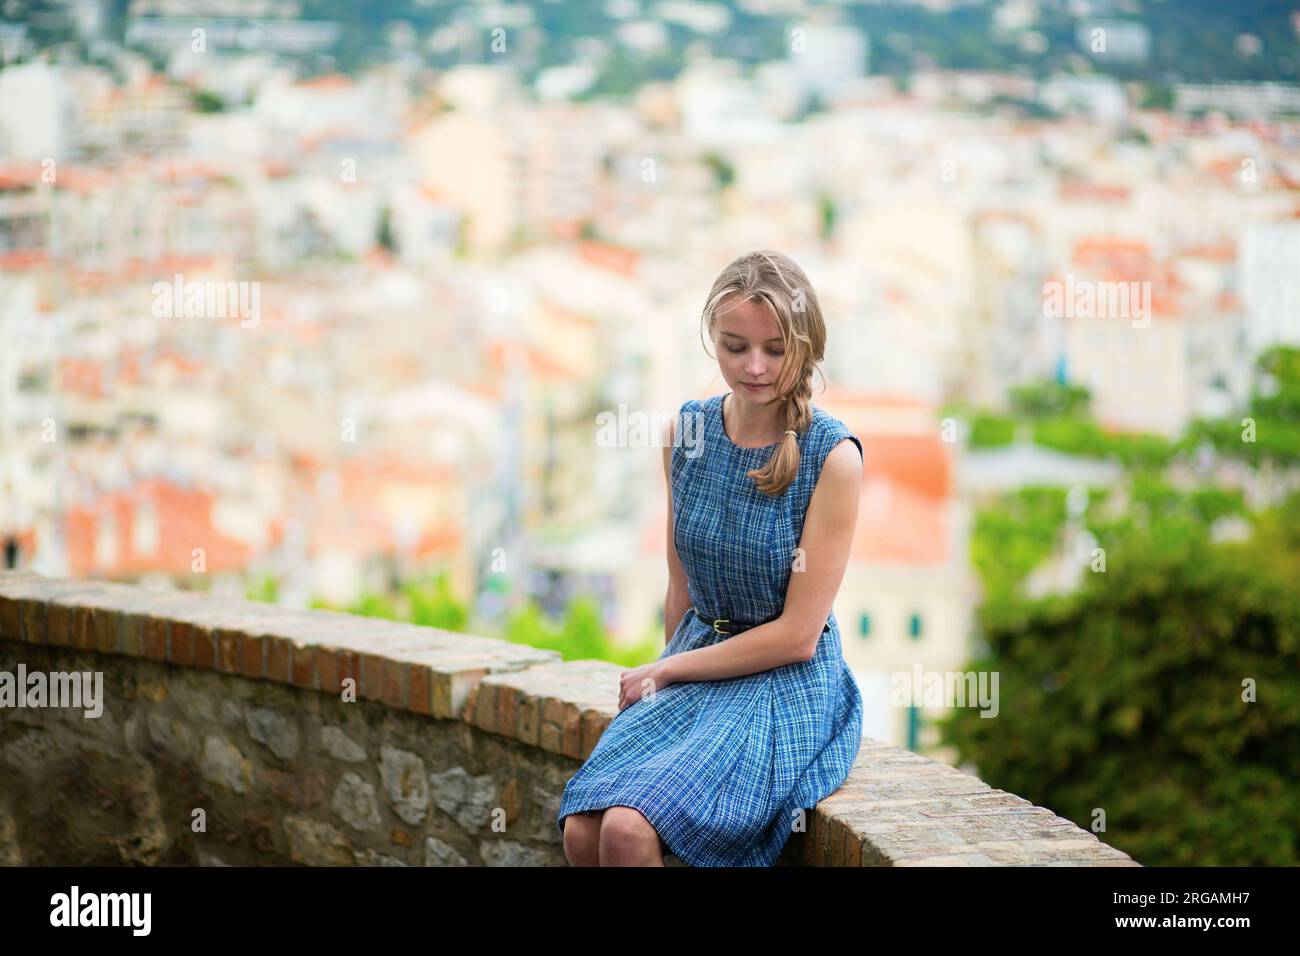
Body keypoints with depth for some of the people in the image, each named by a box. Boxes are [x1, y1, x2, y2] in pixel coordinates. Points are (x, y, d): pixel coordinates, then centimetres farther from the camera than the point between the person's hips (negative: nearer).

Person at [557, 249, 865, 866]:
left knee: (628, 831, -28)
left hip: (787, 688, -5)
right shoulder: (685, 433, 3)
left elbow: (798, 634, -11)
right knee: (581, 830, -20)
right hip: (694, 670, 5)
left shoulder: (833, 456, -13)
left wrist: (664, 672, -5)